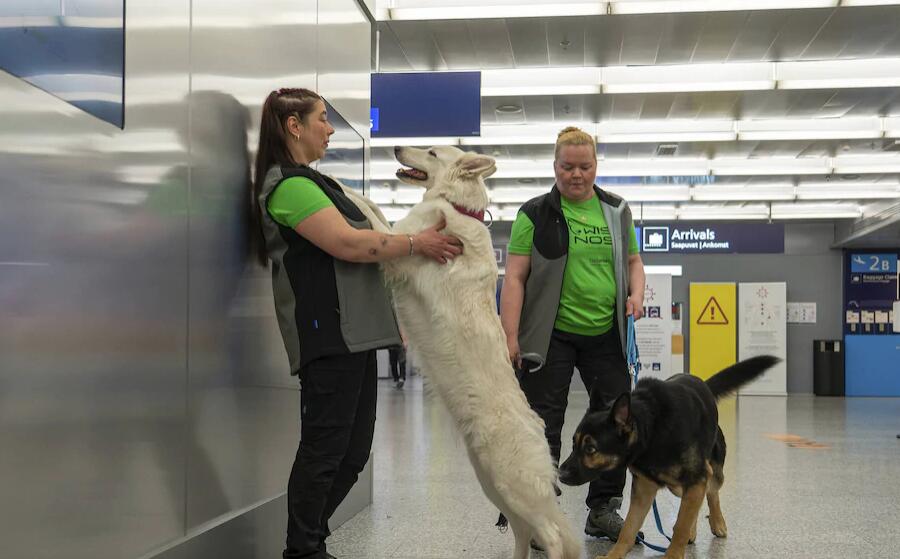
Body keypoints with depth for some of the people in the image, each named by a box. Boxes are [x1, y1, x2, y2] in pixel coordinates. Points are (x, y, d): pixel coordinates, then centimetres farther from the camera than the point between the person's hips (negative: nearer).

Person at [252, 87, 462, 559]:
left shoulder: (313, 183, 22)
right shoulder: (289, 184, -10)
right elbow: (348, 243, -19)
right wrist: (417, 243, -10)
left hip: (353, 334, 10)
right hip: (328, 336, -10)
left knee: (353, 451, 11)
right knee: (325, 449, -4)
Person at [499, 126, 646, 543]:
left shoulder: (616, 211, 10)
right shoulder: (536, 214, -3)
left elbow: (633, 259, 19)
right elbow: (515, 277, -7)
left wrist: (636, 293, -2)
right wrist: (510, 336, -14)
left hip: (605, 336, 4)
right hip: (550, 336, -4)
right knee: (543, 426, 1)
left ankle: (603, 509, 19)